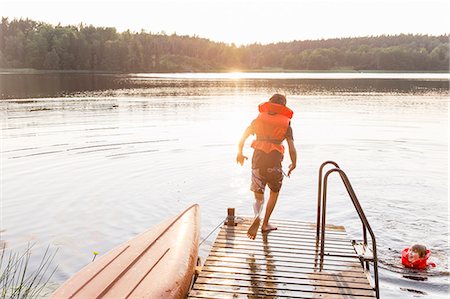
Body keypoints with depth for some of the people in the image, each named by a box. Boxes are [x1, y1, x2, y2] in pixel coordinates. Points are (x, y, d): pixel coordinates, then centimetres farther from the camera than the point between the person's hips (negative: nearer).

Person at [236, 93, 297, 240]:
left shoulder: (259, 119, 8)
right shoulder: (286, 124, 4)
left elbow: (242, 139, 2)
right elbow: (292, 149, -3)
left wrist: (240, 154, 19)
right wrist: (293, 164, 14)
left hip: (258, 161, 1)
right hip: (274, 163, -1)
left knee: (258, 196, 11)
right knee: (274, 192, 25)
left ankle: (257, 216, -22)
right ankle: (265, 224, 28)